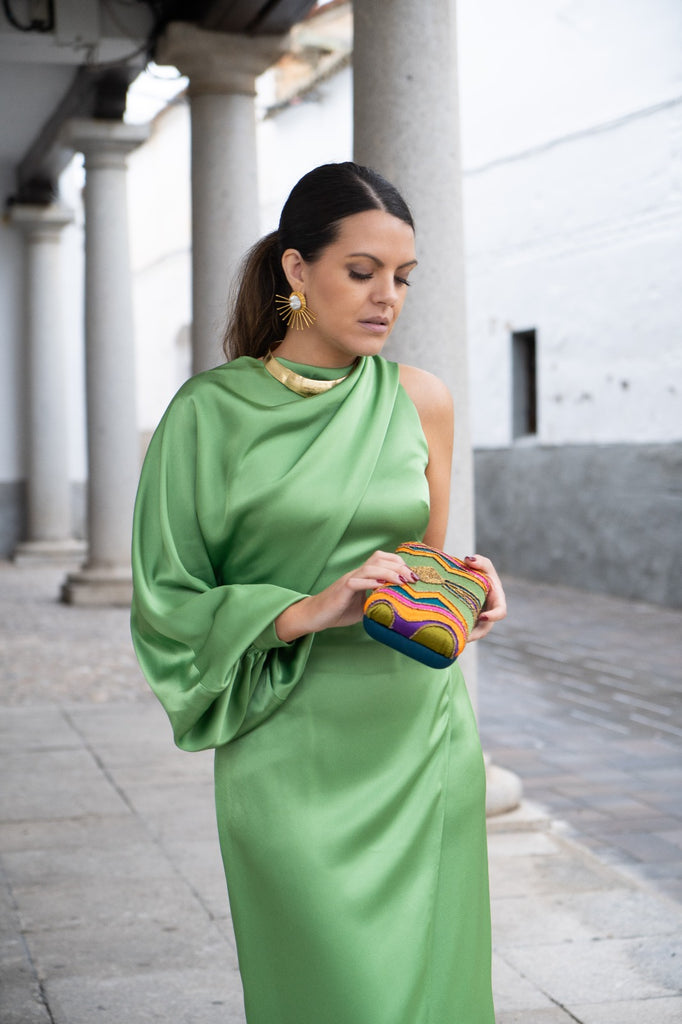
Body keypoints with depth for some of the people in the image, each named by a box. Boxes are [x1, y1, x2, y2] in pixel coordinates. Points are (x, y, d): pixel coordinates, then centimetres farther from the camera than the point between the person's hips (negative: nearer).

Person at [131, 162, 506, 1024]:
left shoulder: (422, 402, 6)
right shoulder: (213, 411, -5)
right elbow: (168, 600, -5)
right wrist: (309, 611, -19)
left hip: (421, 741, 4)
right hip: (295, 757, -3)